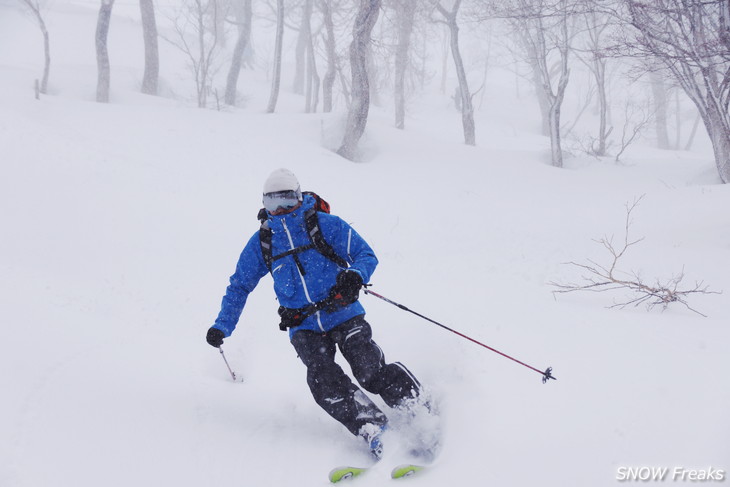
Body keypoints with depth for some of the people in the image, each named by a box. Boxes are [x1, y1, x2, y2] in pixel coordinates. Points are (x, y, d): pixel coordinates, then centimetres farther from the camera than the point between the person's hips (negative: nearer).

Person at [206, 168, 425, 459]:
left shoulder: (326, 225, -1)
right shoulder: (261, 242, 8)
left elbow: (367, 255, -1)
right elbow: (240, 285, 19)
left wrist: (355, 274, -25)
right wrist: (222, 326, 13)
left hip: (343, 315, -2)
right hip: (305, 328, 3)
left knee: (371, 373, -16)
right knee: (323, 380, -23)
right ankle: (371, 428, -18)